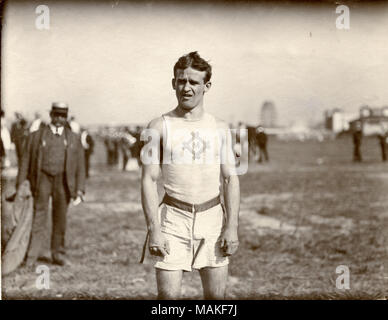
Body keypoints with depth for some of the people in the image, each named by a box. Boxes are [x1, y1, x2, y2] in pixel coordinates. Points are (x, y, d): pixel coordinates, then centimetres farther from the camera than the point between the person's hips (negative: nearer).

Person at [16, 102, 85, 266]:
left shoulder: (74, 139, 10)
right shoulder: (36, 136, 7)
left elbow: (80, 166, 8)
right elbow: (25, 162, 6)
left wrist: (79, 190, 0)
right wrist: (20, 188, 1)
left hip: (63, 182, 1)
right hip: (42, 179, -1)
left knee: (60, 218, 8)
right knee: (39, 217, -5)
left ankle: (58, 254, 20)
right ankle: (32, 255, -1)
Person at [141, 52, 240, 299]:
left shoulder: (220, 128, 7)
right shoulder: (159, 127, 0)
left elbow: (231, 179, 6)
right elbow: (149, 180, -3)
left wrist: (232, 226, -4)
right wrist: (154, 230, -12)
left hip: (213, 216, 2)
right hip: (174, 216, -2)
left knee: (217, 295, 5)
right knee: (168, 295, -4)